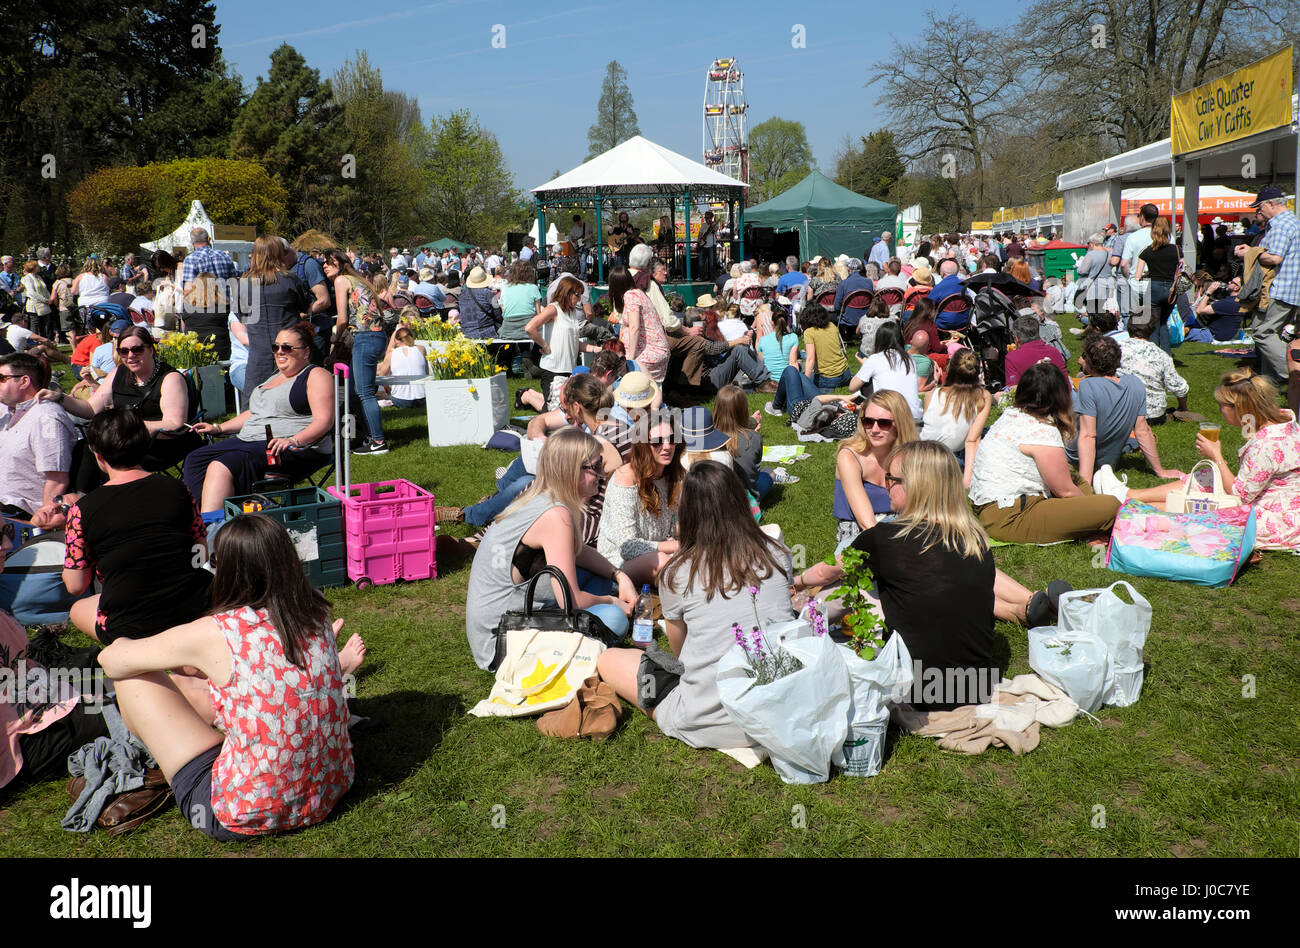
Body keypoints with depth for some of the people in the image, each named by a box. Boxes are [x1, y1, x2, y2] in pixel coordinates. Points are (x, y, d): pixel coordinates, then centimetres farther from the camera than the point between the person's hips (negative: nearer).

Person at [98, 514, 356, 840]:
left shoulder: (215, 635, -17)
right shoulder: (316, 617, -4)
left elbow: (112, 660, 0)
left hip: (247, 817, -6)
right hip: (330, 790, 6)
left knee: (133, 676, 8)